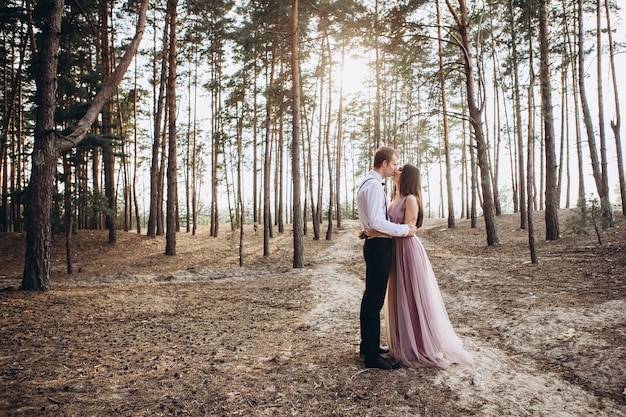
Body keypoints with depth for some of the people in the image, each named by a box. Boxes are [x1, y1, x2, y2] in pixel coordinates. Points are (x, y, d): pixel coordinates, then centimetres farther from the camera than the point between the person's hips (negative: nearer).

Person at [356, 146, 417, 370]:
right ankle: (372, 356, 4)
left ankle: (368, 345, 33)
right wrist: (404, 229, -19)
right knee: (374, 300, -5)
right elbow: (376, 222, -26)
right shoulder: (374, 184, -17)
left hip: (375, 244, 11)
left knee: (371, 297, 19)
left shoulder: (369, 183, 16)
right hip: (378, 246, -11)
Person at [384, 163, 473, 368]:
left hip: (408, 251, -8)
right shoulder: (395, 199, 12)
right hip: (395, 252, 8)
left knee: (413, 298, 1)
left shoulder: (410, 199, -12)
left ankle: (424, 347, 15)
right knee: (399, 299, 13)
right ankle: (404, 344, 26)